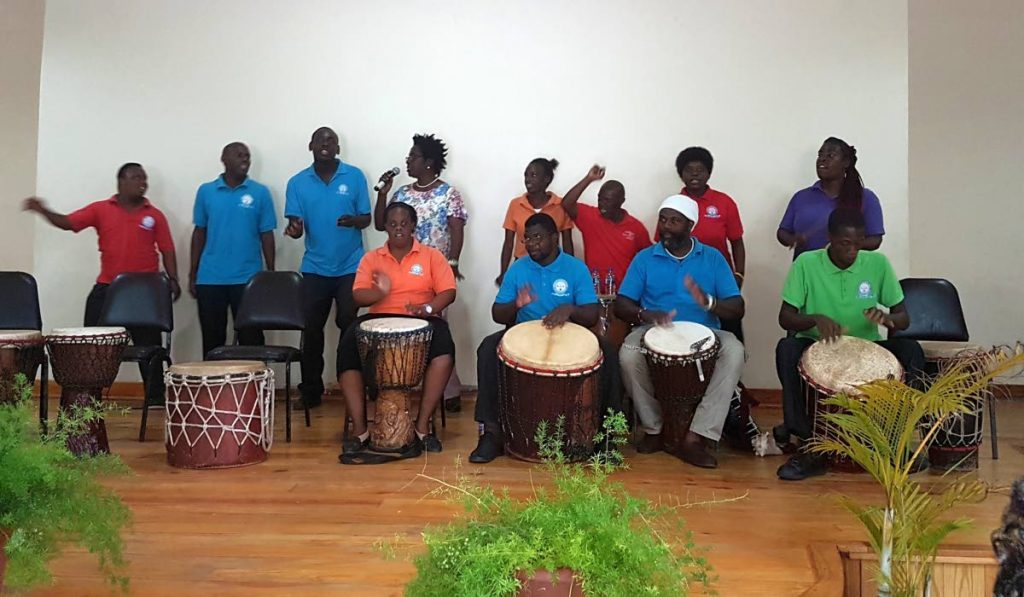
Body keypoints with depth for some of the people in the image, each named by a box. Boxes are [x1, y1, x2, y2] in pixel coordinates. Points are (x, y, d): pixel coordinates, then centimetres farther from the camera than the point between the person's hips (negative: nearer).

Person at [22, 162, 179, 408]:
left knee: (149, 344, 6)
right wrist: (43, 210, -20)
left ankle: (155, 396, 15)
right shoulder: (100, 209, 4)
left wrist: (173, 280, -6)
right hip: (107, 288, 1)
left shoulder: (155, 215, 4)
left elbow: (167, 250, 4)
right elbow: (67, 222, -3)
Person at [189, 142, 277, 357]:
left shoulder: (260, 193, 1)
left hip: (247, 278, -1)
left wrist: (271, 274, 0)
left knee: (250, 339, 2)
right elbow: (199, 232, 9)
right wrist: (193, 273, 7)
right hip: (210, 278, 2)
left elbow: (266, 235, 2)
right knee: (212, 339, 10)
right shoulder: (206, 191, 5)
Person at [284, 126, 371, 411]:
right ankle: (311, 391, 14)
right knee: (311, 328, 4)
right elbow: (295, 225, 0)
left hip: (350, 267, -2)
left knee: (348, 325, 1)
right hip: (314, 267, 2)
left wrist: (352, 221, -22)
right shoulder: (297, 182, 3)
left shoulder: (355, 176, -1)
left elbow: (367, 219, 1)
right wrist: (295, 229, -24)